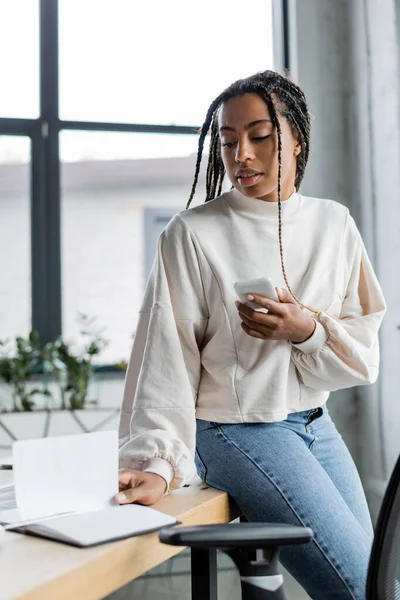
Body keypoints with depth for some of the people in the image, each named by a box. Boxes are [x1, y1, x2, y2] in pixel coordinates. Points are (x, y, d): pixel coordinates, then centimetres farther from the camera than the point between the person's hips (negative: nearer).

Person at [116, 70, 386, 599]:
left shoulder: (334, 224, 3)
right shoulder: (193, 233, -10)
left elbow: (364, 353, 2)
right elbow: (167, 358, -13)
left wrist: (307, 331, -18)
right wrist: (158, 464, -23)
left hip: (316, 424, 6)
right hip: (237, 431, -5)